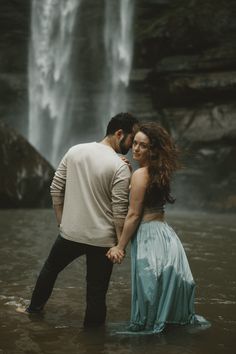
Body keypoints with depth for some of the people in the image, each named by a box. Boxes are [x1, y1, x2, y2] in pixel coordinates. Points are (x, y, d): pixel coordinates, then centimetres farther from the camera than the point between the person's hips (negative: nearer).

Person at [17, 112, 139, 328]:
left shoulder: (75, 151, 0)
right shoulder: (120, 167, -15)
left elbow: (56, 189, 4)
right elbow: (119, 211, -17)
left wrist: (61, 221, 14)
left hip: (70, 233, 5)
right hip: (101, 239, -4)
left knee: (51, 268, 28)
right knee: (97, 290, 8)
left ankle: (35, 307, 46)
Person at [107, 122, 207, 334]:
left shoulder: (141, 174, -15)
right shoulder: (160, 172, 10)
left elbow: (134, 215, -15)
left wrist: (120, 247, -8)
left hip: (148, 235, -8)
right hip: (165, 232, 8)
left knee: (150, 288, 4)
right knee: (167, 283, 16)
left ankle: (147, 328, 16)